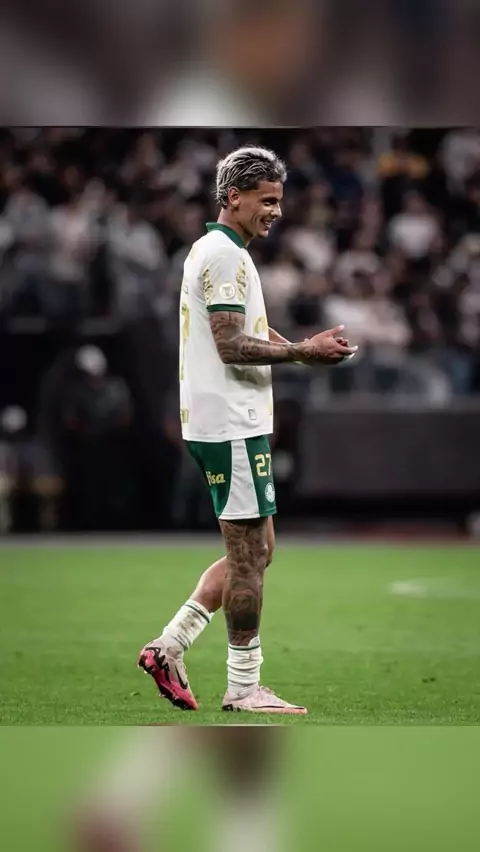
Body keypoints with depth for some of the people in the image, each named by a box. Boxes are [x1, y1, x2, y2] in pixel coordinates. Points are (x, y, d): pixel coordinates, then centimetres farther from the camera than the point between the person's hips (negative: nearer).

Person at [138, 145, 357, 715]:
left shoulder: (210, 251, 19)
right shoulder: (226, 255, -13)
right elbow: (232, 347, -20)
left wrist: (299, 347, 9)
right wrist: (305, 352, -15)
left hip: (217, 424, 10)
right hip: (232, 426, -10)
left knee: (255, 552, 14)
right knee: (249, 553, -5)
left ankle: (169, 646, 13)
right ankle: (243, 687, 0)